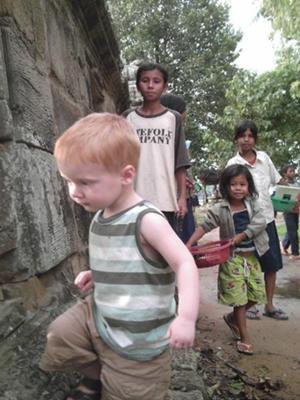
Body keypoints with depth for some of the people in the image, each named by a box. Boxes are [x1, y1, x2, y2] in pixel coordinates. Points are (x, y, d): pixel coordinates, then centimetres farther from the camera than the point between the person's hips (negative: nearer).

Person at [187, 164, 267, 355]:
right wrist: (189, 244, -19)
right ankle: (244, 336, 12)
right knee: (239, 295, -2)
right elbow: (204, 227, -9)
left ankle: (233, 317, 33)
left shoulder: (252, 204, 2)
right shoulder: (219, 210, -8)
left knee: (256, 293, 10)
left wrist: (242, 235, -21)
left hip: (252, 255, 5)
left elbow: (260, 223, -10)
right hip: (233, 257, -4)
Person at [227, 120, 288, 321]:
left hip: (267, 217, 4)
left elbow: (278, 181, 14)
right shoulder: (233, 164, -7)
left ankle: (270, 305, 24)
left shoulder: (264, 157, 5)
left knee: (272, 263, 9)